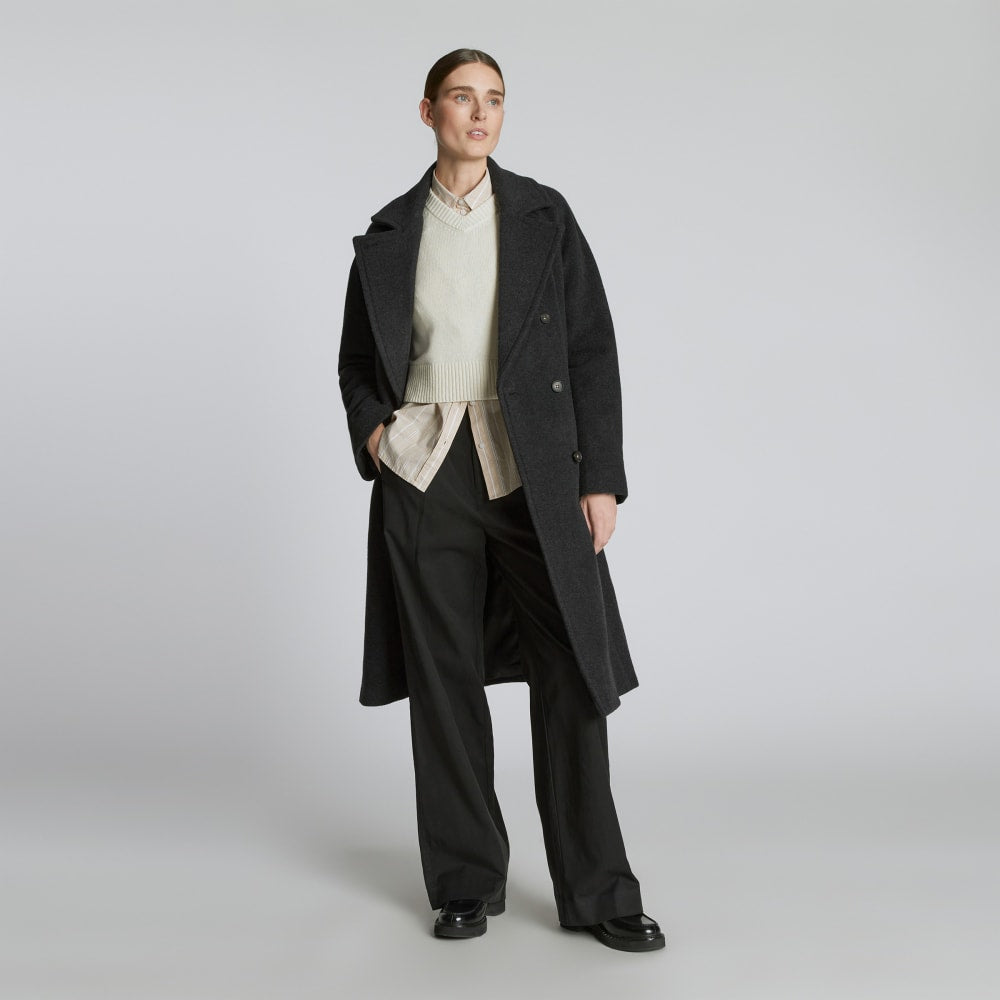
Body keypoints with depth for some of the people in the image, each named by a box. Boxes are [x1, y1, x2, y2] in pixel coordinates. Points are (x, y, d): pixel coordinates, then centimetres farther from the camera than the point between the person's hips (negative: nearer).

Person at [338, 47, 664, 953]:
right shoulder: (390, 234, 10)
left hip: (533, 471, -1)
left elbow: (592, 349, 2)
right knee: (445, 680, 5)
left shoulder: (543, 215, 6)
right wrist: (372, 431, 0)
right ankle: (467, 884, 19)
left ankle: (597, 893, 12)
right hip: (425, 473, 1)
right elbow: (358, 358, 20)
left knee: (570, 676, -1)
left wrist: (601, 477, -6)